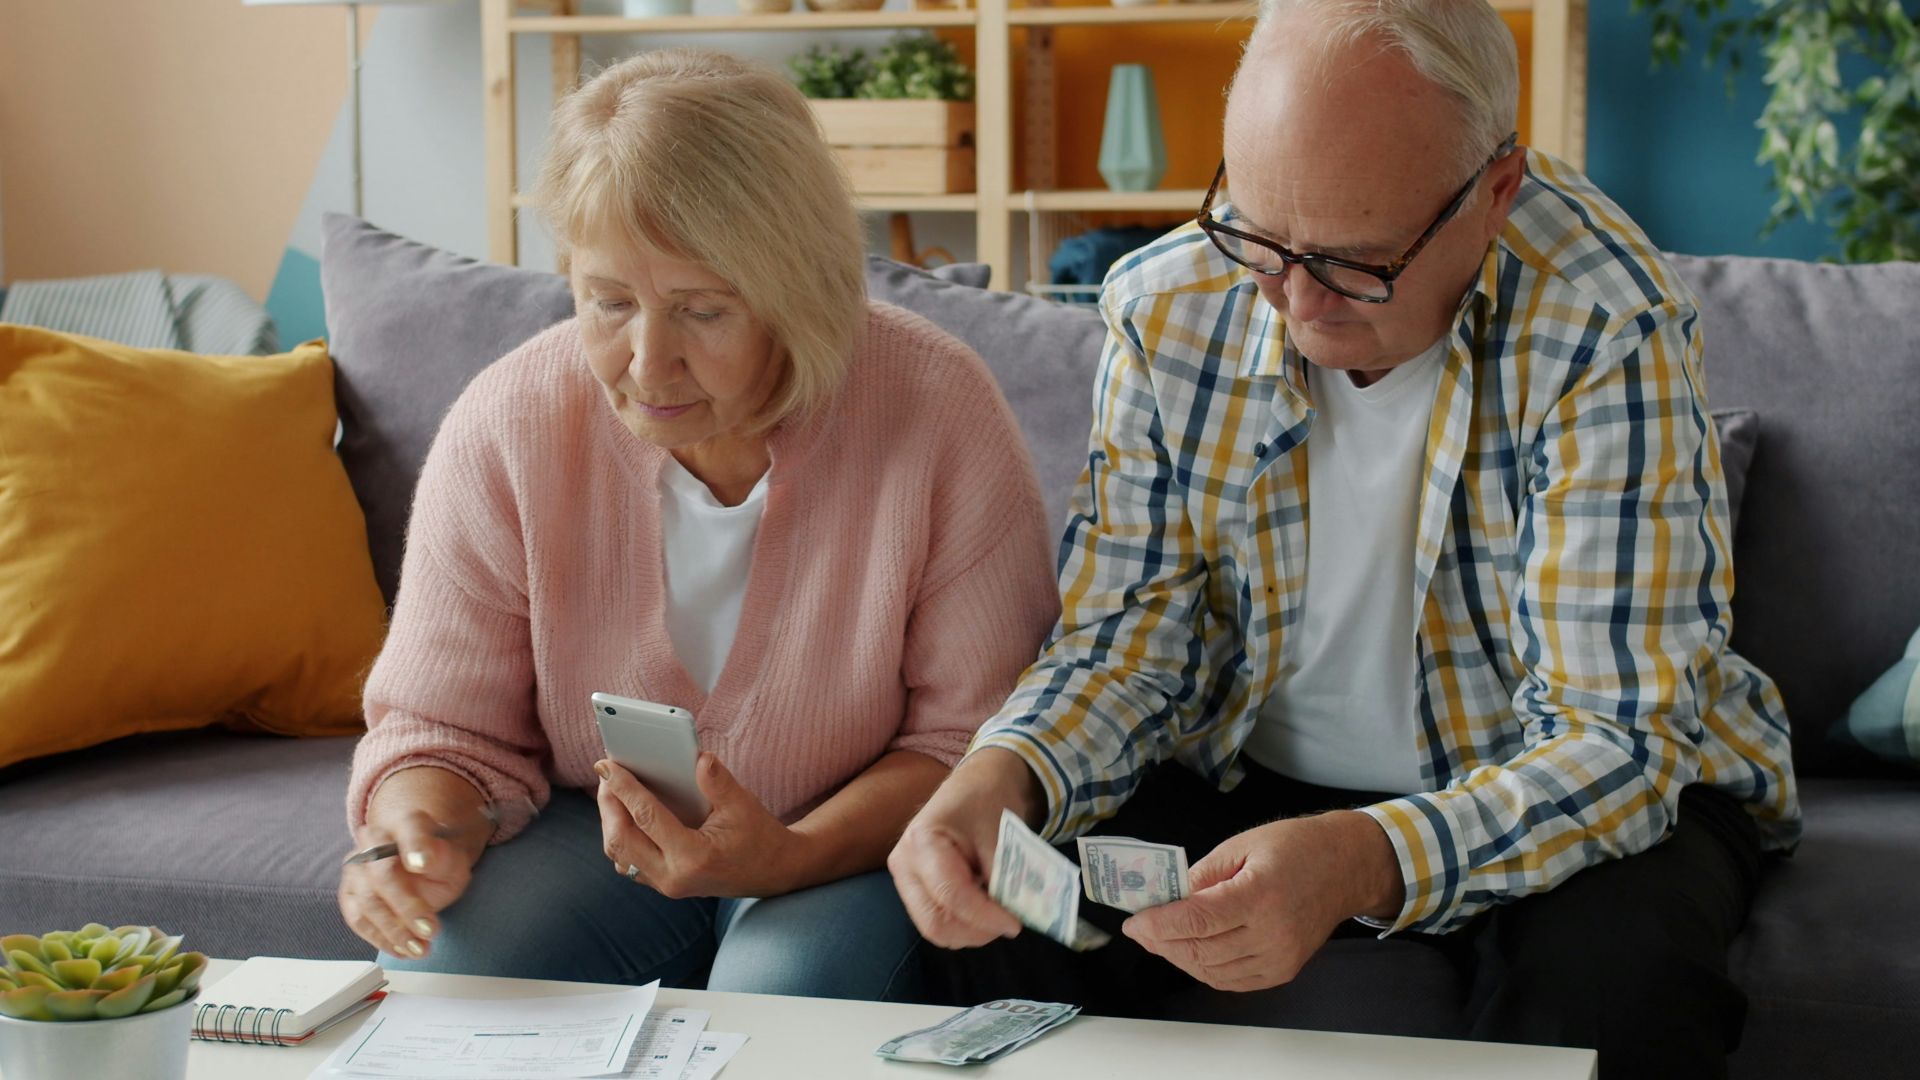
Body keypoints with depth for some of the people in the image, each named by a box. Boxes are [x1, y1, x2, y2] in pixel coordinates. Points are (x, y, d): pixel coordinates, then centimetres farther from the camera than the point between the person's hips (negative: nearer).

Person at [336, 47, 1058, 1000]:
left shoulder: (941, 414, -20)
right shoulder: (502, 432, -13)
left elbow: (973, 737, -14)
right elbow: (443, 725, -4)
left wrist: (791, 857, -30)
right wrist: (423, 838, -28)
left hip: (857, 844, -2)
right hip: (595, 826, 3)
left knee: (780, 992, -33)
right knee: (433, 967, -24)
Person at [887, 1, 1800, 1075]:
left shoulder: (1609, 330, -25)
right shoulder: (1168, 308, -12)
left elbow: (1615, 738, -28)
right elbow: (1125, 632, -6)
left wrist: (1357, 864, -45)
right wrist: (998, 776, -29)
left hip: (1558, 792, -2)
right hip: (1253, 779, 3)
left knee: (1611, 982, -34)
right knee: (990, 923, -21)